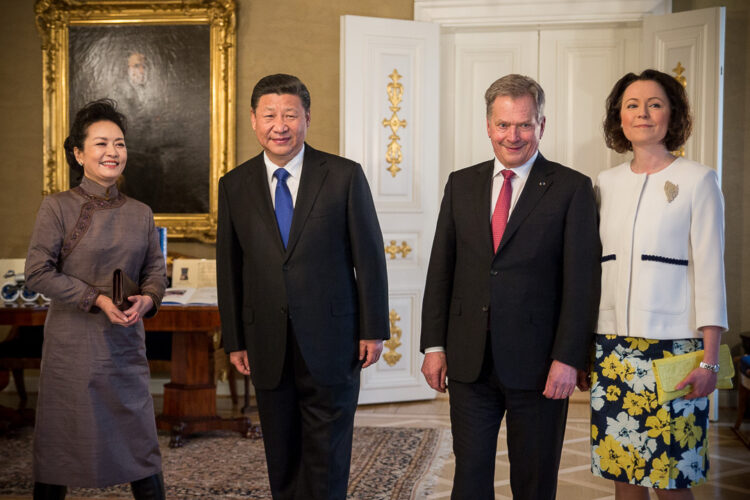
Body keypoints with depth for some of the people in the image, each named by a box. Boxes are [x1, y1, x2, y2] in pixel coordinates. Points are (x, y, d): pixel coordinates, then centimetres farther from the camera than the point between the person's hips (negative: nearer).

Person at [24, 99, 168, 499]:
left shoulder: (140, 213, 7)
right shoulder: (58, 207, -4)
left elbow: (155, 272, 12)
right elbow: (37, 273, -9)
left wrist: (147, 300, -10)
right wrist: (98, 299, -16)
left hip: (126, 343, 3)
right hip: (72, 342, -3)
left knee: (139, 439, 7)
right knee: (58, 440, 7)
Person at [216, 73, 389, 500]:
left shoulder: (345, 176, -4)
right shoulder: (235, 185, 4)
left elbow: (369, 256, -3)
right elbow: (229, 267, 7)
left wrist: (374, 330, -4)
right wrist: (234, 340, 6)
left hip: (331, 343, -2)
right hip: (268, 348, 3)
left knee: (327, 459, 6)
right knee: (282, 459, 14)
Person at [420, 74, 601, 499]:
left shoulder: (572, 188, -3)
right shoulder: (461, 184, 8)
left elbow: (582, 281, -8)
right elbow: (441, 269, 8)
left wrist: (568, 359, -13)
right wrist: (434, 345, 3)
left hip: (538, 364, -3)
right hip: (469, 361, 3)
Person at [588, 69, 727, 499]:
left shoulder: (697, 180, -2)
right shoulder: (607, 183, 9)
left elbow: (710, 271, -5)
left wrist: (709, 360, -10)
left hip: (673, 347, -4)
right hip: (612, 347, 4)